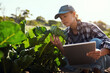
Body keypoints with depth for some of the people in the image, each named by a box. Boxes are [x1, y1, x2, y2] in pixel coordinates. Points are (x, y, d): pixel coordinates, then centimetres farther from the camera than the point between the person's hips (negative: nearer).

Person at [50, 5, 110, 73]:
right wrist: (60, 46, -27)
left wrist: (100, 52, -52)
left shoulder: (89, 27, -21)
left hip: (101, 60, -4)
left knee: (96, 41, -33)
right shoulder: (67, 33, -5)